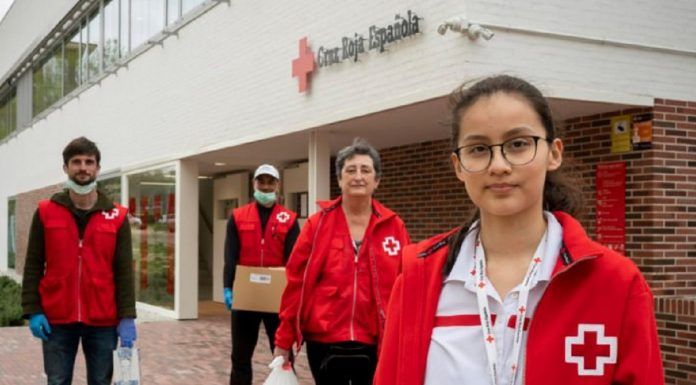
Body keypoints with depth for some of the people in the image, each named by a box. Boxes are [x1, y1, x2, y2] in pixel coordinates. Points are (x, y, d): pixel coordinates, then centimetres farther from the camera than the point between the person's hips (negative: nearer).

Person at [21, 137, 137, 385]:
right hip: (57, 320, 0)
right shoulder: (46, 212, 3)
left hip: (102, 321, 0)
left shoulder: (116, 216, 2)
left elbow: (124, 271, 0)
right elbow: (33, 266, 4)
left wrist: (127, 317, -6)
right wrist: (32, 310, -4)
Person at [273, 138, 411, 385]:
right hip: (324, 342, 0)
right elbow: (296, 284, 0)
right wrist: (284, 340, 0)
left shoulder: (394, 227, 1)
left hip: (376, 344, 0)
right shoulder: (317, 224, -1)